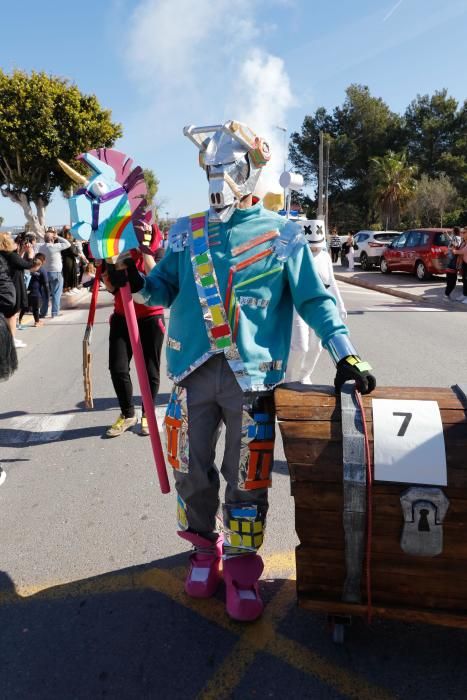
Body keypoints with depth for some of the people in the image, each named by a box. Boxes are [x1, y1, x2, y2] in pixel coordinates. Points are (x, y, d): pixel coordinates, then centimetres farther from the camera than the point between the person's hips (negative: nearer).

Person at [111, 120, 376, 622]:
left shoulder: (282, 234, 3)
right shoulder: (185, 232, 11)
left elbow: (314, 299, 4)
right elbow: (165, 289, 13)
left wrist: (346, 355, -5)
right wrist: (137, 284, -9)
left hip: (251, 375, -2)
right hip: (192, 372, 3)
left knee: (246, 481, 6)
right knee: (191, 472, 11)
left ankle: (241, 565, 28)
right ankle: (205, 547, 36)